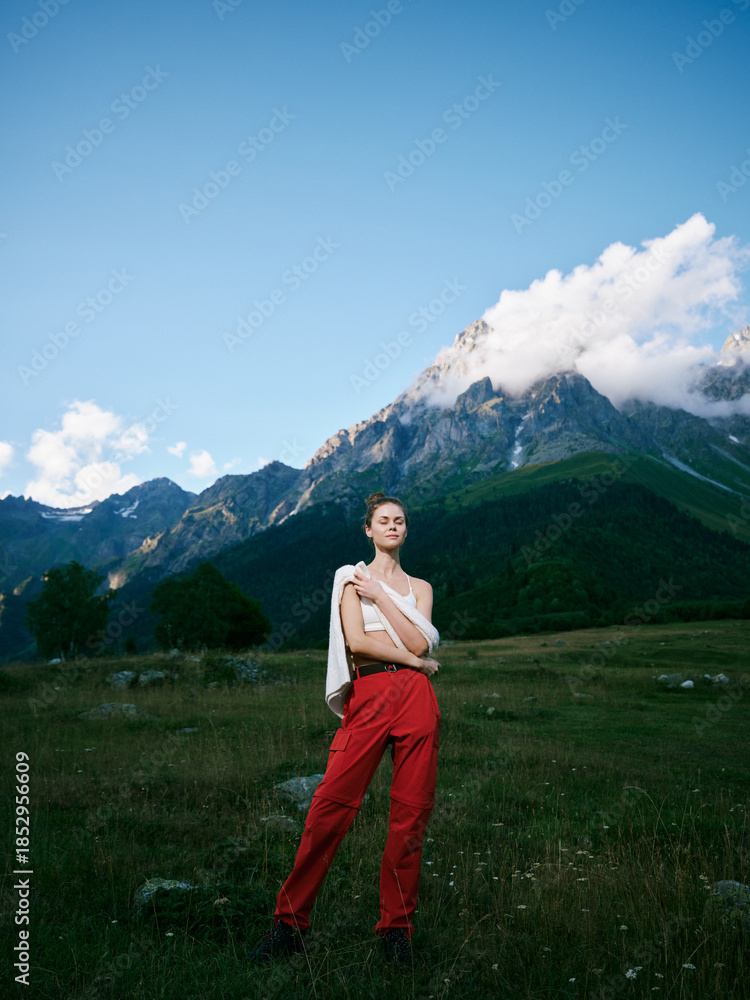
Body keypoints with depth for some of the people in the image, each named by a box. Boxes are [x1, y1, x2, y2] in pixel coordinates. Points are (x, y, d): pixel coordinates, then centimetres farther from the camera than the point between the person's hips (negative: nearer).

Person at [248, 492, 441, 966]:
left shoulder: (419, 587, 19)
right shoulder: (352, 577, 11)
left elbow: (419, 642, 2)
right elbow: (357, 640, -3)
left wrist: (380, 596, 0)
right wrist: (415, 660, -2)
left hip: (416, 696, 3)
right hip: (367, 696, -2)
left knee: (411, 813, 1)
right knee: (331, 806, -9)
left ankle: (397, 928, 15)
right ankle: (290, 923, 3)